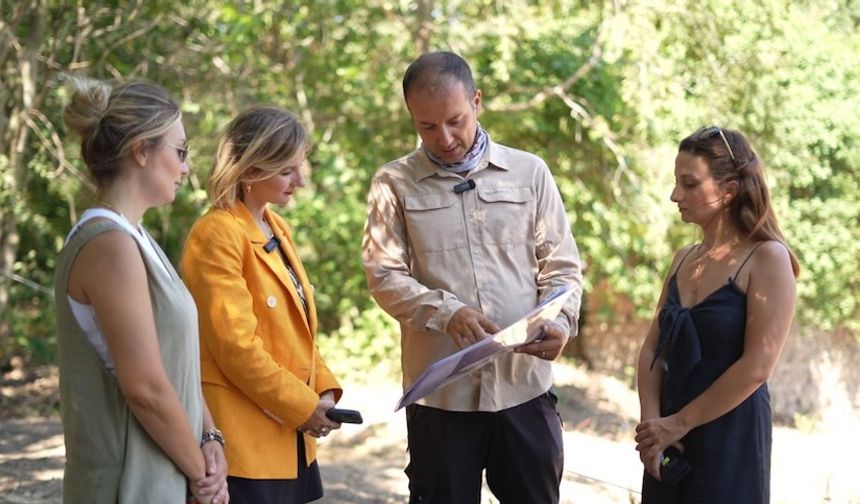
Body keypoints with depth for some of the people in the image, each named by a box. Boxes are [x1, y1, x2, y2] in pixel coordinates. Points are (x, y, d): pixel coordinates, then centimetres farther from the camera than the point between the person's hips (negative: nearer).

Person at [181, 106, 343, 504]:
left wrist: (323, 389, 3)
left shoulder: (276, 227, 12)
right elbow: (235, 345, -19)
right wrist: (301, 404, -14)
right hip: (245, 435, -8)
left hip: (289, 433, 9)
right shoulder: (217, 235, -16)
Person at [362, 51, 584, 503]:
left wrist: (560, 321, -13)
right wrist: (447, 312, -21)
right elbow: (385, 276, -4)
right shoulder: (394, 185, 3)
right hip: (440, 392, -1)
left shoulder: (530, 172, 6)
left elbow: (562, 266, 7)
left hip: (524, 384, 1)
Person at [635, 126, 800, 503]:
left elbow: (757, 367, -18)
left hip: (730, 437, -6)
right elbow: (652, 348, 8)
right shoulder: (684, 260, 9)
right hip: (668, 436, 6)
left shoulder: (768, 259, -12)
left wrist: (678, 424, -13)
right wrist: (651, 421, -7)